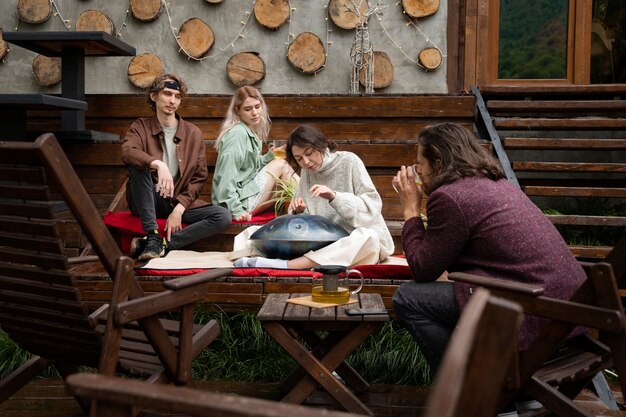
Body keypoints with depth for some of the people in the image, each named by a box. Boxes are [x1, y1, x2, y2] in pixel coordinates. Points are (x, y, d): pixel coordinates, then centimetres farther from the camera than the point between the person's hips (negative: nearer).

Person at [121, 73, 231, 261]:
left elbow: (199, 177, 3)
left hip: (181, 202, 1)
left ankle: (163, 244, -25)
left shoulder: (193, 133, 6)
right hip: (150, 201, -1)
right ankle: (152, 236, -26)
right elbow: (127, 152, -20)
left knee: (223, 216, -22)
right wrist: (158, 164, -40)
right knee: (138, 166, -30)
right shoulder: (141, 127, 3)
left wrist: (179, 208, -11)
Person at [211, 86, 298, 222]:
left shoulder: (251, 133, 13)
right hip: (242, 202, -9)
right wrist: (236, 211, -25)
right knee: (280, 164, -7)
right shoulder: (238, 133, -16)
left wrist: (269, 156, 1)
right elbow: (227, 176, -23)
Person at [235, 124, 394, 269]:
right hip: (327, 242, 5)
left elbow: (373, 205, -12)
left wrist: (334, 197, -24)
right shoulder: (307, 173, 10)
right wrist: (298, 212, -12)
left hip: (365, 238, -5)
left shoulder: (349, 161, -4)